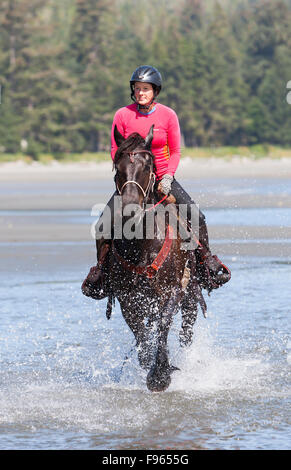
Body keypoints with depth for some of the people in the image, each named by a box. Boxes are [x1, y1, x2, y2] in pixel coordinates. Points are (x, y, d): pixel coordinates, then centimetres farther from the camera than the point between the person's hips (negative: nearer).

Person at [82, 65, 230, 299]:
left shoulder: (168, 115, -4)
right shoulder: (122, 115, -5)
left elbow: (175, 152, 1)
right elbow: (116, 152, 1)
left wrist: (168, 177, -14)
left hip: (163, 178, 0)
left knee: (196, 217, -17)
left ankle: (206, 261, 2)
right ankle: (101, 266, 0)